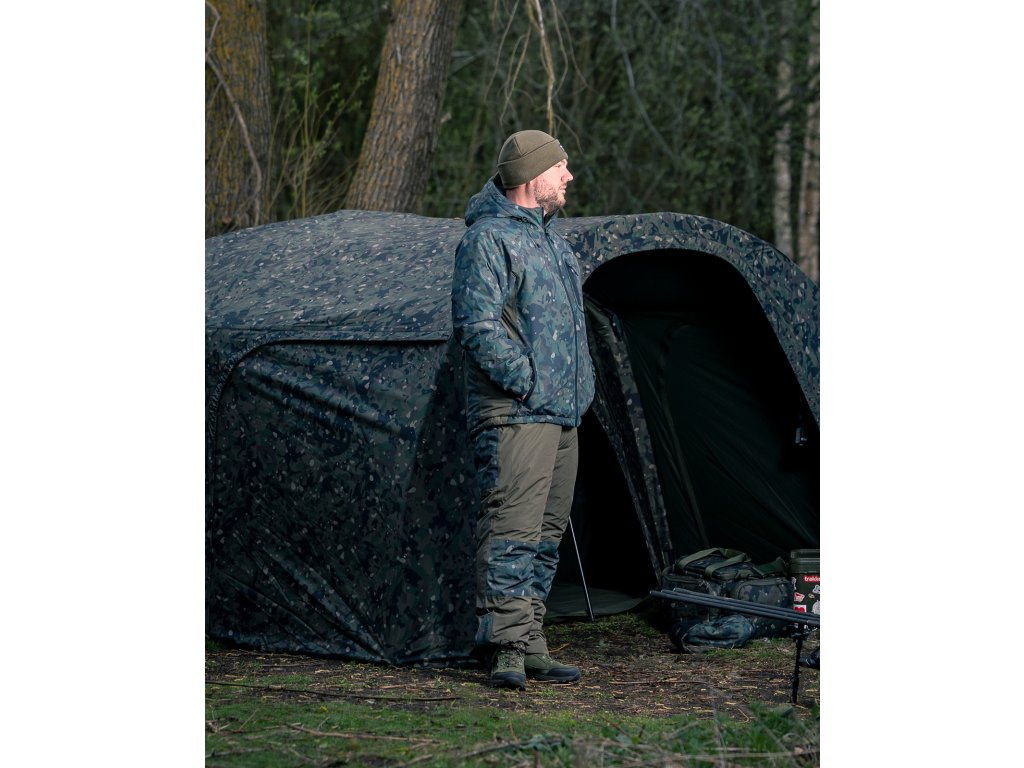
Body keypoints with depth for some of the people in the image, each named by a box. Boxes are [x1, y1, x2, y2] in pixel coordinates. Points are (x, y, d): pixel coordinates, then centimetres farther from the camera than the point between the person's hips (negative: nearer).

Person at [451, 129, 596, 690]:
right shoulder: (488, 239, -11)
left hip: (562, 413, 10)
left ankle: (531, 647, 15)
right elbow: (477, 327, -17)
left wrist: (578, 388, 19)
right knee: (512, 527, -12)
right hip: (515, 413, -10)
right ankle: (507, 648, -11)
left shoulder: (548, 236, 19)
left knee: (546, 532, 10)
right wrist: (530, 384, -16)